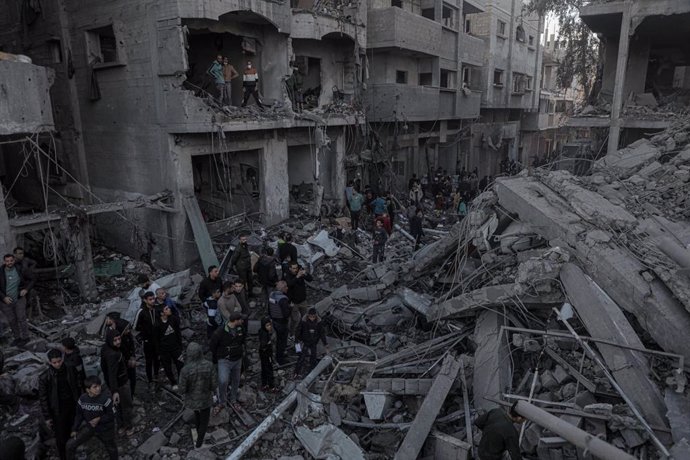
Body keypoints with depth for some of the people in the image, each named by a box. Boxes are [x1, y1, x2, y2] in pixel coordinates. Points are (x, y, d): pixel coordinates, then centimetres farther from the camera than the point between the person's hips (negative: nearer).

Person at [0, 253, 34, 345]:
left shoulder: (20, 270, -10)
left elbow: (32, 279, 3)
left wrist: (26, 289, -11)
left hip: (19, 299, -1)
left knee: (21, 319, -1)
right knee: (12, 320, 11)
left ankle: (25, 337, 13)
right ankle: (17, 337, 27)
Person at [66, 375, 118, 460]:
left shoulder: (105, 398, -26)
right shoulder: (82, 399, -11)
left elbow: (111, 415, -18)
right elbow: (79, 415, 3)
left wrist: (99, 419, -28)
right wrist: (75, 429, 3)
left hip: (105, 429, -3)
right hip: (89, 427, 3)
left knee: (111, 449, 15)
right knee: (70, 445, -1)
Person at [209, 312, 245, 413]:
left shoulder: (241, 329, -5)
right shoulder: (220, 332, -22)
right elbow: (212, 346, -9)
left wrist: (242, 353, 17)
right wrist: (215, 360, 0)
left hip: (237, 360, 5)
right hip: (224, 361, -5)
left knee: (235, 381, 14)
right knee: (223, 381, -16)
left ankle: (233, 400, 36)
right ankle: (222, 402, 6)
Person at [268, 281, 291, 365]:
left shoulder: (271, 295, -3)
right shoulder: (283, 299, -29)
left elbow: (269, 308, 7)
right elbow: (286, 313, -28)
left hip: (274, 321, 8)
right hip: (282, 323, -8)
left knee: (278, 340, 26)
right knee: (282, 341, 10)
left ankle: (278, 358, 43)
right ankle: (281, 361, 23)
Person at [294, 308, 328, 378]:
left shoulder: (319, 323, -12)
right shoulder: (304, 322, -18)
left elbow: (322, 333, -4)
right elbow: (298, 331, -7)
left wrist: (325, 344, -2)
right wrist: (297, 341, -4)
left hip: (314, 343, 3)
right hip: (305, 343, -3)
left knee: (313, 357, 12)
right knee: (302, 357, -8)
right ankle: (297, 373, 1)